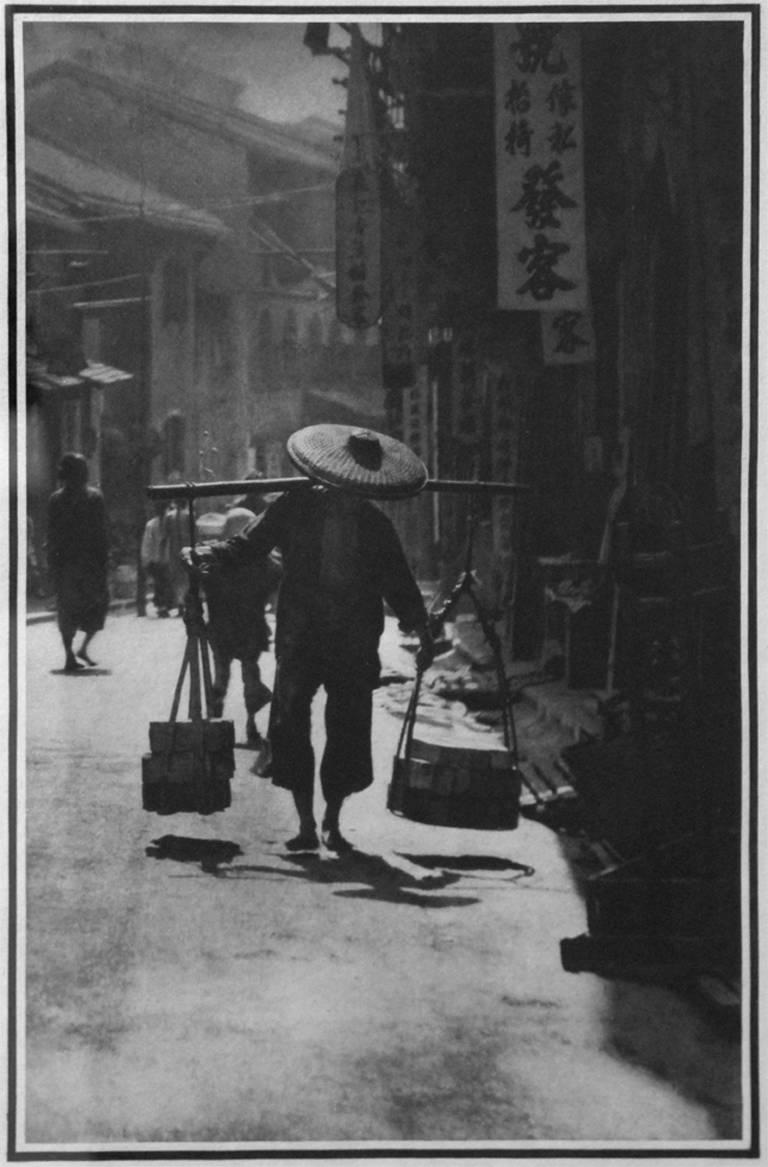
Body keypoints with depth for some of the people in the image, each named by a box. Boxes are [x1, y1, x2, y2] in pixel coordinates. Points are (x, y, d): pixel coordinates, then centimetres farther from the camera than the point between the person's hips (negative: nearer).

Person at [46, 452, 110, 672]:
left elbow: (51, 534, 3)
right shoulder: (95, 497, -5)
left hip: (64, 560, 2)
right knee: (98, 603, 12)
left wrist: (53, 563, 8)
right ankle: (83, 648, -2)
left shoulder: (55, 499, 1)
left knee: (66, 606, 9)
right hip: (90, 560, -2)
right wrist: (104, 558, -1)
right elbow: (103, 532, -7)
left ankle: (69, 656, 5)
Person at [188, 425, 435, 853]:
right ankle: (306, 822, 0)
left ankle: (333, 823, 15)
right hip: (301, 637, -1)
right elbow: (250, 544, 3)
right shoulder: (295, 507, 1)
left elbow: (399, 583, 11)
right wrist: (216, 556, -15)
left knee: (349, 730, 0)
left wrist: (422, 630, 4)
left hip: (355, 644, 1)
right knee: (290, 725, -10)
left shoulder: (376, 525, 6)